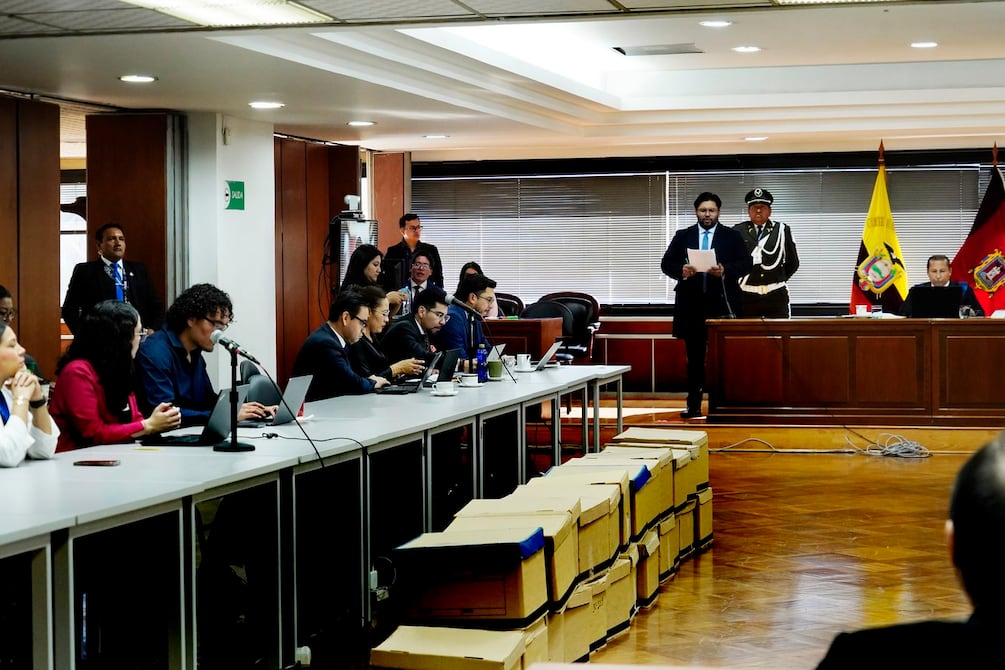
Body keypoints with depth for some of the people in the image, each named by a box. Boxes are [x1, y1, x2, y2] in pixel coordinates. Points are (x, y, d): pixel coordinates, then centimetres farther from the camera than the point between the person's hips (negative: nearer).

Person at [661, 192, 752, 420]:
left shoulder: (732, 236, 6)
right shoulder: (682, 236, 10)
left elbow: (746, 263, -2)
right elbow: (666, 263, 6)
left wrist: (725, 271, -18)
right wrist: (680, 270, -15)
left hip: (722, 303, -1)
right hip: (691, 304, 2)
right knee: (694, 356, 6)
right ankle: (693, 405, 9)